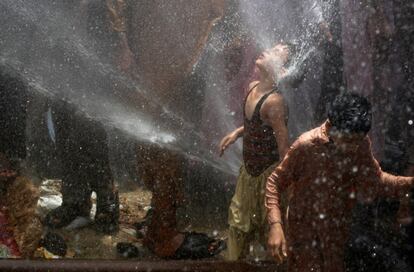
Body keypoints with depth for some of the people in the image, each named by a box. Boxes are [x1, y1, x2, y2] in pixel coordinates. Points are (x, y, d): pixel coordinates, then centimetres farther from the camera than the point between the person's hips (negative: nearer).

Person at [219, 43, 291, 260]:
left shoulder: (274, 101, -28)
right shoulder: (253, 87, -2)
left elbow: (284, 147, -24)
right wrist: (237, 133, 9)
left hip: (268, 172, -9)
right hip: (249, 169, 9)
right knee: (239, 222, 23)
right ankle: (233, 262, 41)